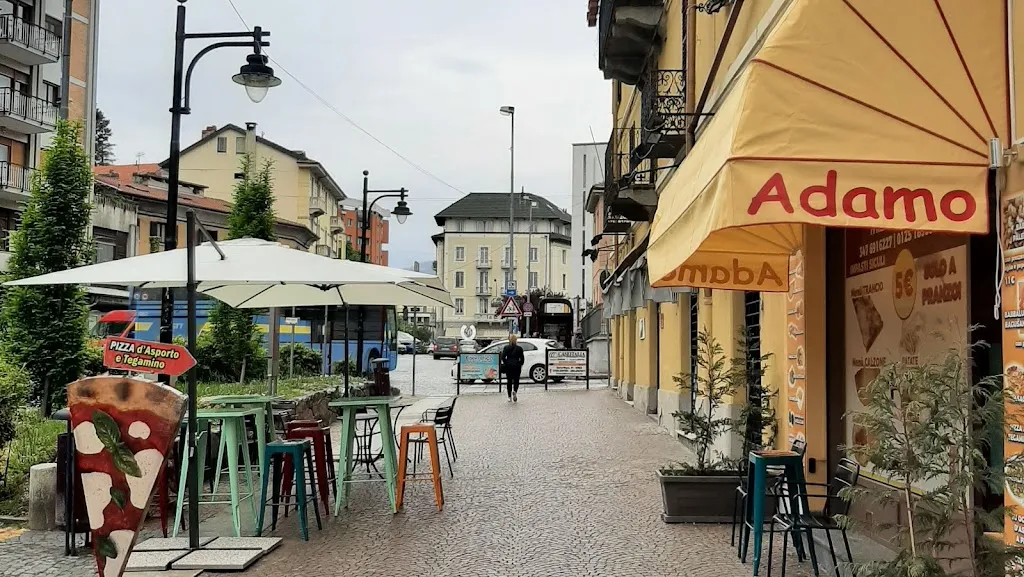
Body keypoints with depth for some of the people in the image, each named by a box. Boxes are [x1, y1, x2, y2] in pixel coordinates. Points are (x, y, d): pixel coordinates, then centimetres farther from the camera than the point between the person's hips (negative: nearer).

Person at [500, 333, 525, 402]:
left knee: (509, 382, 10)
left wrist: (506, 363, 6)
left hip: (508, 366, 0)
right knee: (516, 381, 8)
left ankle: (510, 397, 10)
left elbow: (503, 357, -6)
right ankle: (515, 391, -21)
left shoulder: (506, 348, 0)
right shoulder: (519, 348, 1)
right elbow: (522, 358, 2)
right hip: (517, 366, 0)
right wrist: (520, 364, 15)